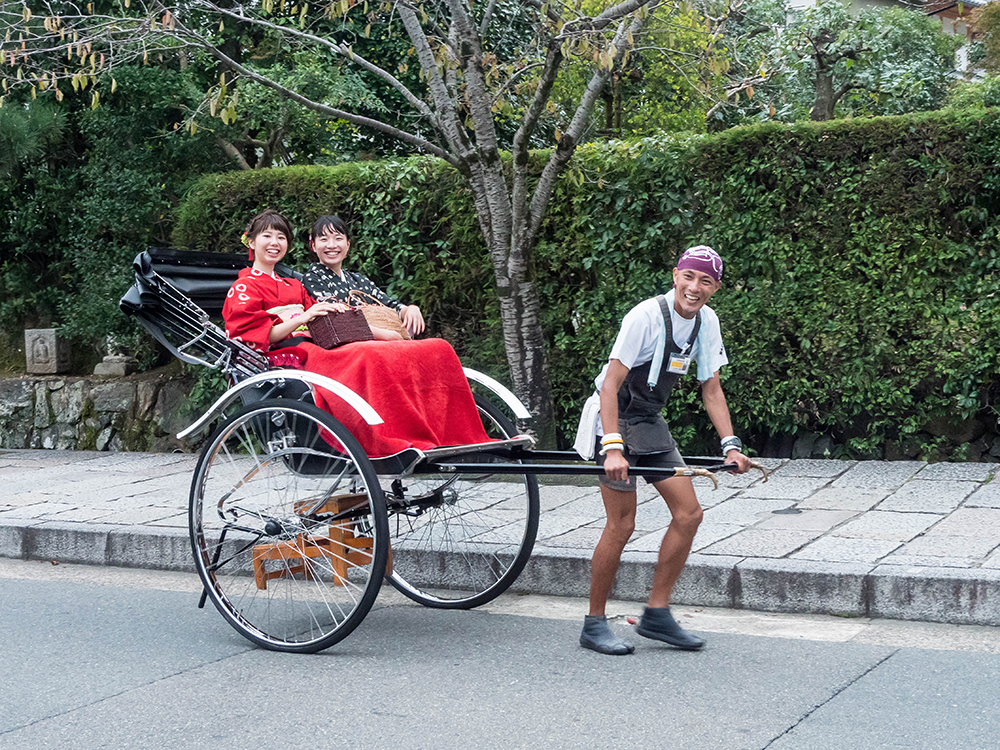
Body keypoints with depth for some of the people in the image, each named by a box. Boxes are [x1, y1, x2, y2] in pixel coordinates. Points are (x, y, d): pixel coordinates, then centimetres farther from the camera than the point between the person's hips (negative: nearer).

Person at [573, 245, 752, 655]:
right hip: (615, 420, -8)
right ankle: (594, 624, 6)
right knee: (621, 525, -8)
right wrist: (612, 447, -35)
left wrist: (731, 446, -2)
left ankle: (657, 613, 11)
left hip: (651, 423, 8)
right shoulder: (646, 316, -23)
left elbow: (711, 390, 7)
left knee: (688, 514, 1)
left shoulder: (707, 322, 0)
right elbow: (610, 384, -26)